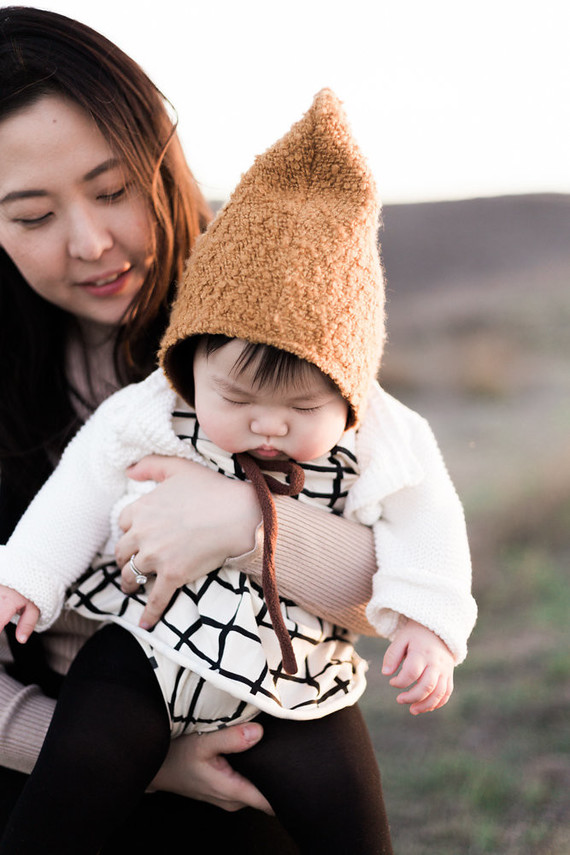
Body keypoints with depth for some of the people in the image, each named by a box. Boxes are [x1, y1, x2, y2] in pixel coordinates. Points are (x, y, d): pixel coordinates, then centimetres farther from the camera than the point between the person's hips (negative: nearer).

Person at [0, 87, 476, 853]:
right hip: (153, 646, -1)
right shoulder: (152, 416, -15)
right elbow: (88, 483, -3)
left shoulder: (380, 442, -13)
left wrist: (427, 620, -14)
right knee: (76, 774, -19)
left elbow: (425, 524, -2)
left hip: (294, 675, 1)